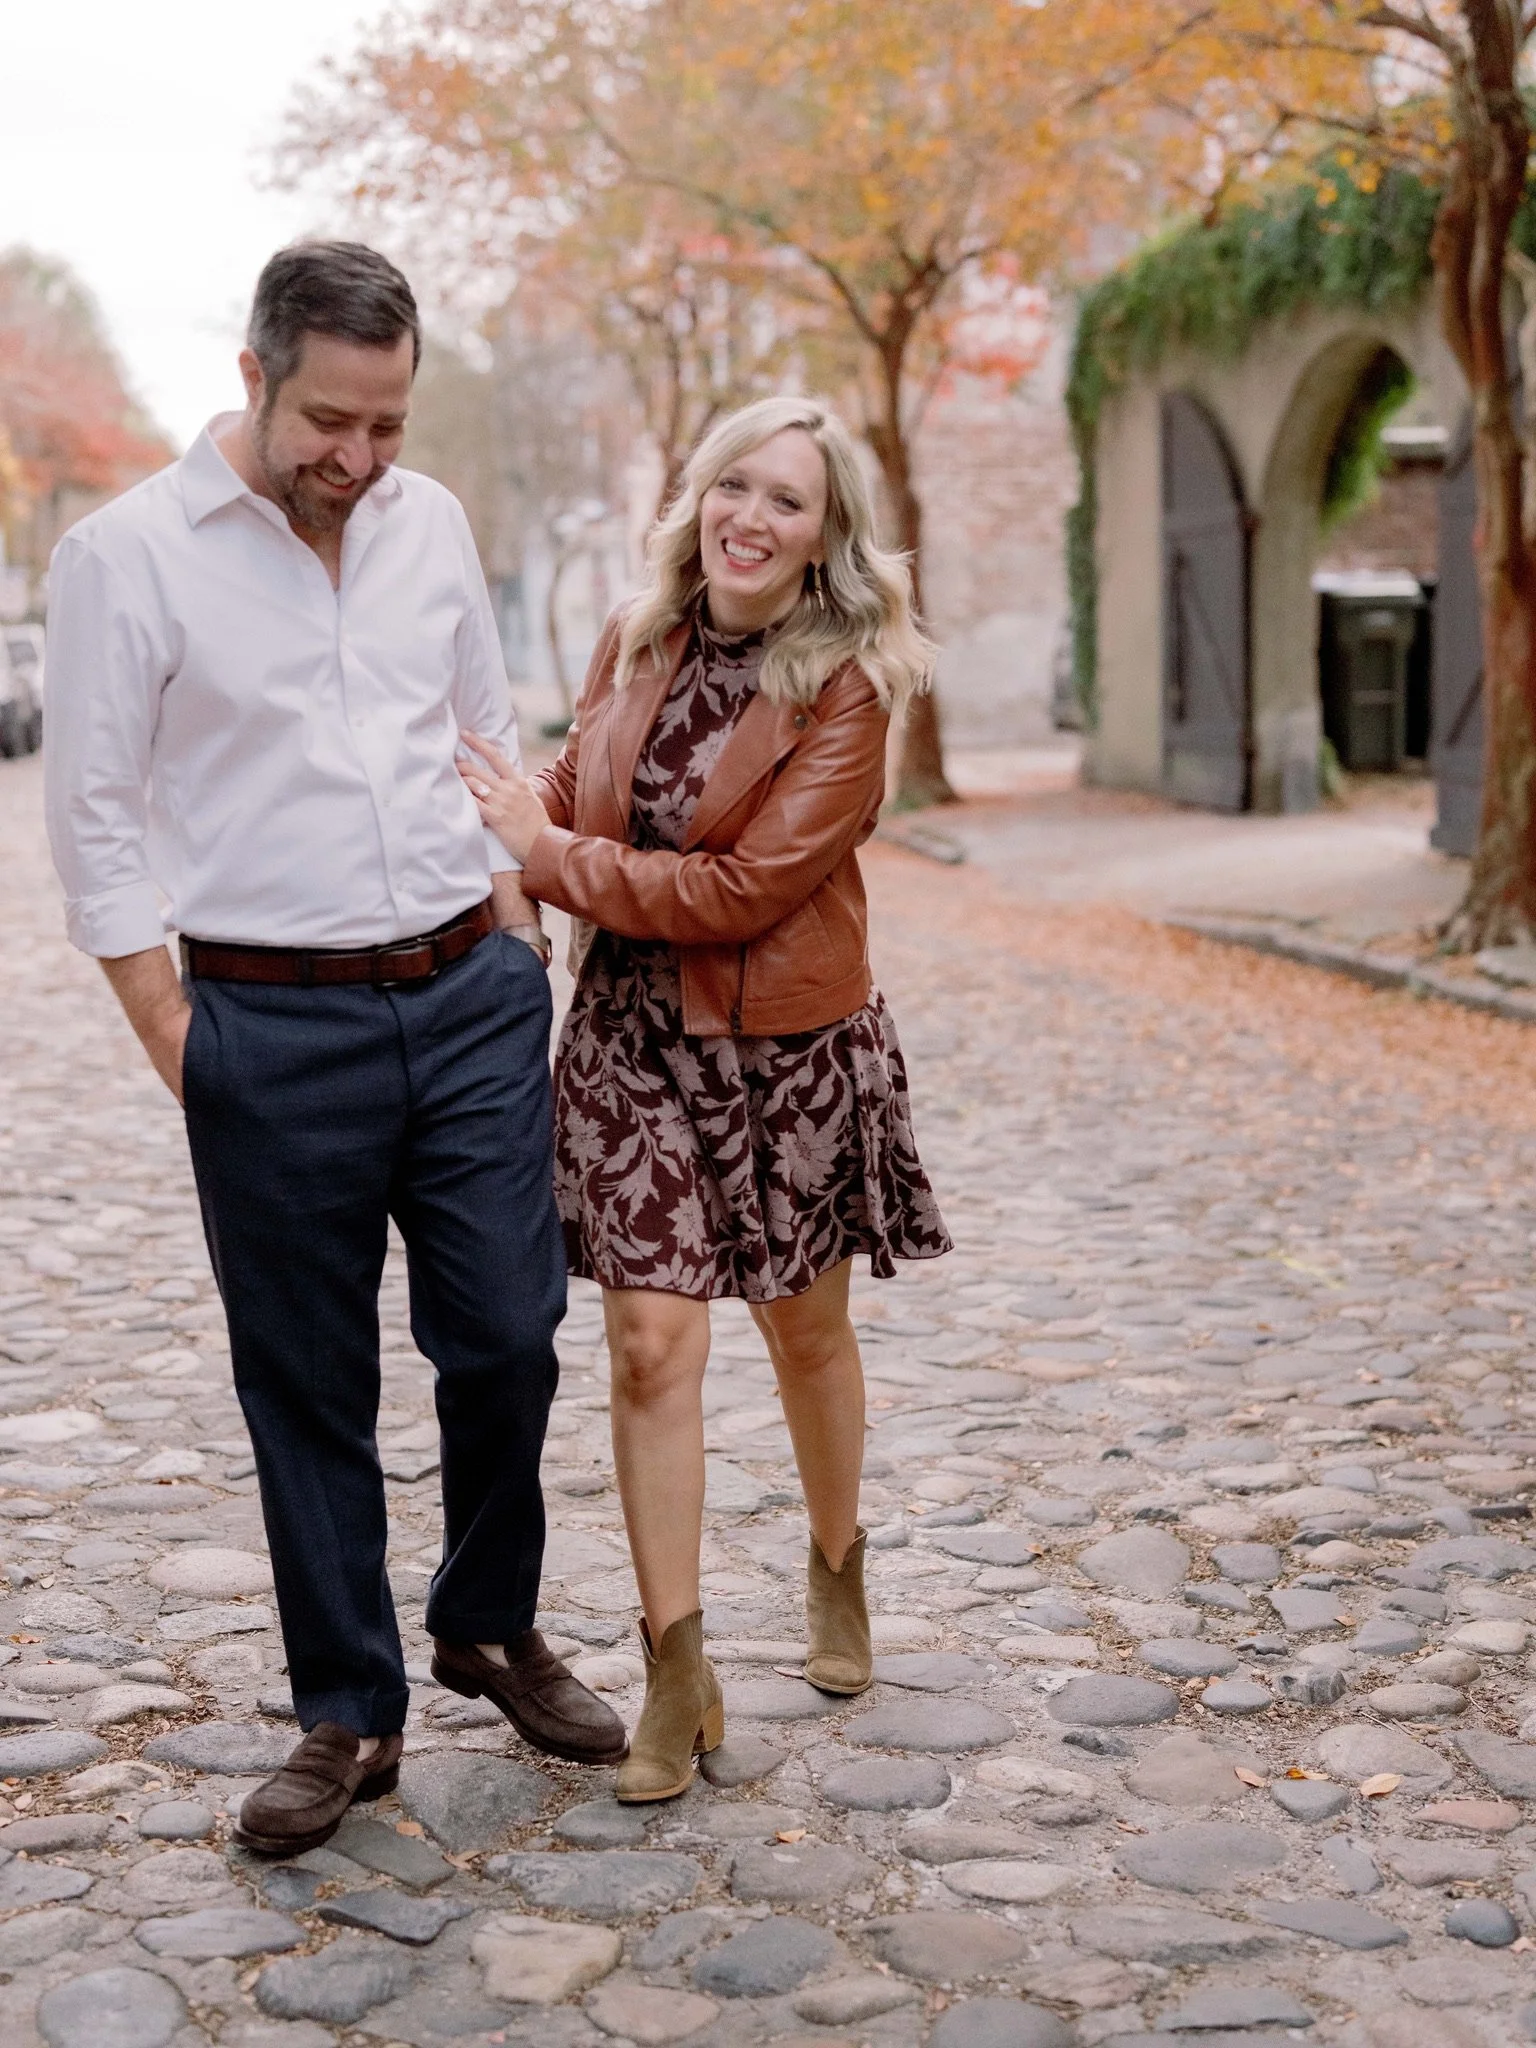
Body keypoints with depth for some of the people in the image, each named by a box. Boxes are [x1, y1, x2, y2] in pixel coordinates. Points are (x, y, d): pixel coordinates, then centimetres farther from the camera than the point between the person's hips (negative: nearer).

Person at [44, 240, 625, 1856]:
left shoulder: (430, 524, 8)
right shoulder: (130, 553, -7)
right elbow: (94, 813, -5)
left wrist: (512, 943, 10)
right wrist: (177, 1041, -8)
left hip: (469, 1001, 4)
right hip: (274, 1028, -4)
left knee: (508, 1336, 7)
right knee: (308, 1388, 5)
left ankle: (489, 1627, 30)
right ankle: (348, 1715, 20)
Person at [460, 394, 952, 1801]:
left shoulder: (847, 686, -15)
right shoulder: (637, 641, 0)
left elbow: (745, 890, -21)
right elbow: (581, 792, 16)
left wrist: (549, 853, -17)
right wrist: (522, 848, -5)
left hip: (794, 1048, -2)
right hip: (635, 1038, 3)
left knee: (807, 1330, 15)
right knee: (652, 1342, -4)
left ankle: (838, 1568, 42)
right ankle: (678, 1675, 5)